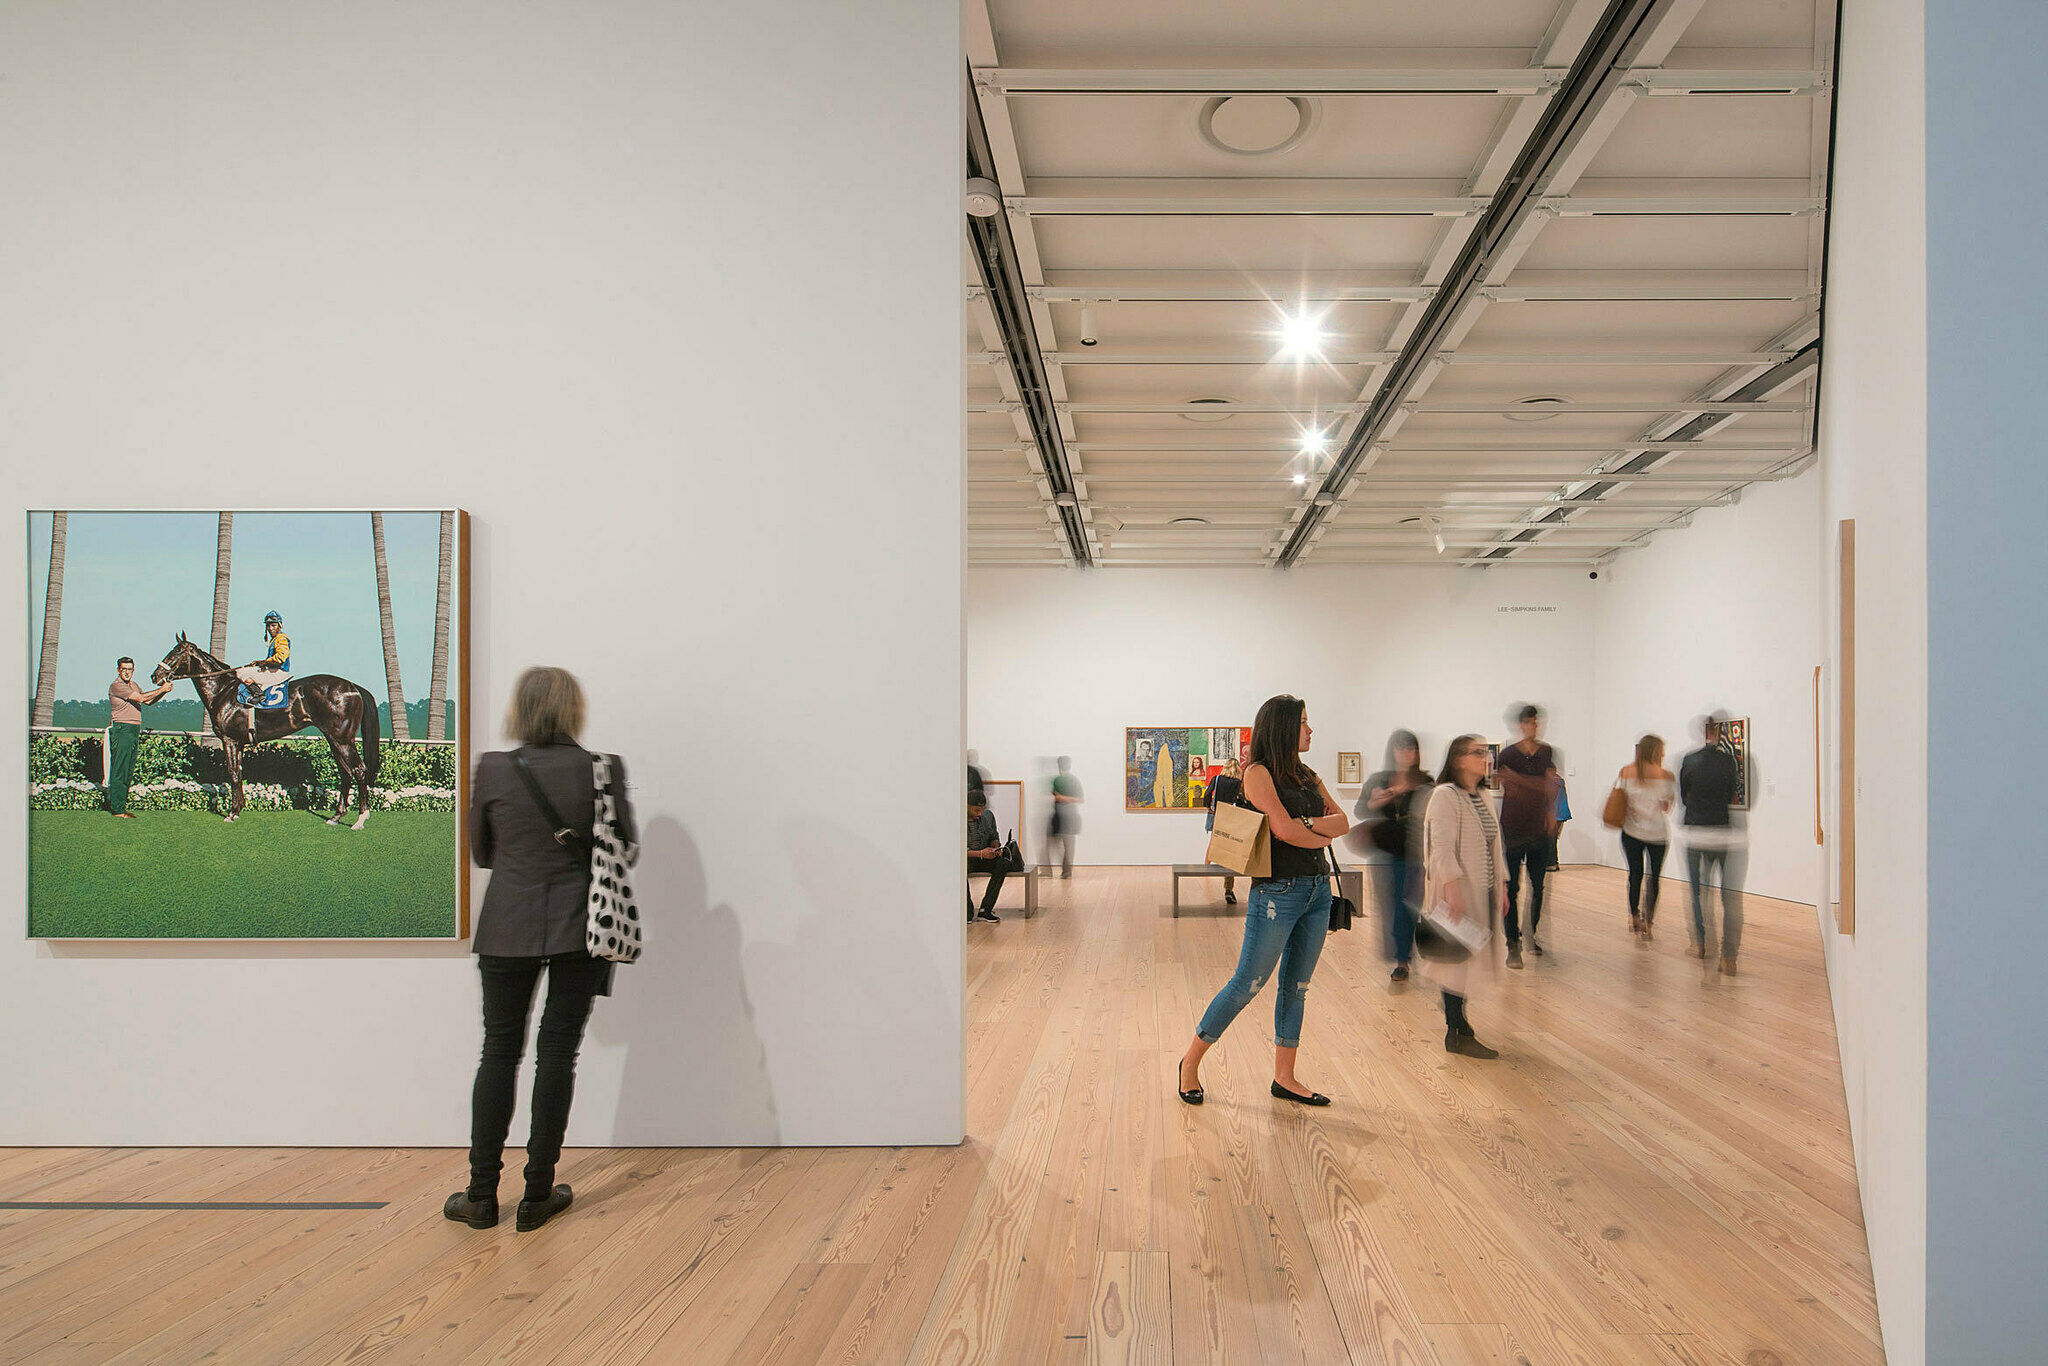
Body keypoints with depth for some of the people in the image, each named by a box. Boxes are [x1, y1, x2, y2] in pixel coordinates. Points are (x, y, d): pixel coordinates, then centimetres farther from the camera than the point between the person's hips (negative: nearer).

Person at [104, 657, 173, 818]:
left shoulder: (133, 685, 19)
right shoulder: (116, 686, -9)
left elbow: (148, 701, 20)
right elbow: (141, 698, -18)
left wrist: (164, 691, 5)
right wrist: (161, 690, -11)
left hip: (134, 732, 9)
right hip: (121, 730, -9)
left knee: (128, 773, 10)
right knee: (119, 771, -6)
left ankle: (121, 806, 15)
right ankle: (117, 809, -4)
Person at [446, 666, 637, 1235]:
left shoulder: (493, 769, -4)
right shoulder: (603, 770, -7)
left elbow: (481, 852, 8)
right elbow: (625, 848, 2)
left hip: (509, 927, 1)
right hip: (580, 929, -1)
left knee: (499, 1051, 12)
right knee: (557, 1053, 7)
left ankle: (482, 1194, 17)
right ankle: (538, 1194, 13)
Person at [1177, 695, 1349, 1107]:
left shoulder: (1307, 776, 14)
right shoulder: (1258, 772, -9)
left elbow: (1343, 821, 5)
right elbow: (1284, 830, -19)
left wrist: (1308, 823, -12)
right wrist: (1323, 837, -3)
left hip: (1318, 888, 7)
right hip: (1277, 891, -7)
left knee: (1296, 986, 11)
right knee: (1247, 983, -2)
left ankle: (1284, 1077, 21)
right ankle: (1191, 1061, 13)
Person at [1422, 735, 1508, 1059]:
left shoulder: (1484, 798, 16)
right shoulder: (1445, 795, -11)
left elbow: (1495, 847, 21)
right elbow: (1442, 847, -17)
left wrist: (1502, 888, 17)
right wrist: (1453, 889, -23)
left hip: (1483, 892, 8)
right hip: (1458, 892, -8)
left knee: (1470, 960, 10)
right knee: (1458, 958, -5)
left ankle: (1459, 1029, 19)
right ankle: (1458, 1035, 1)